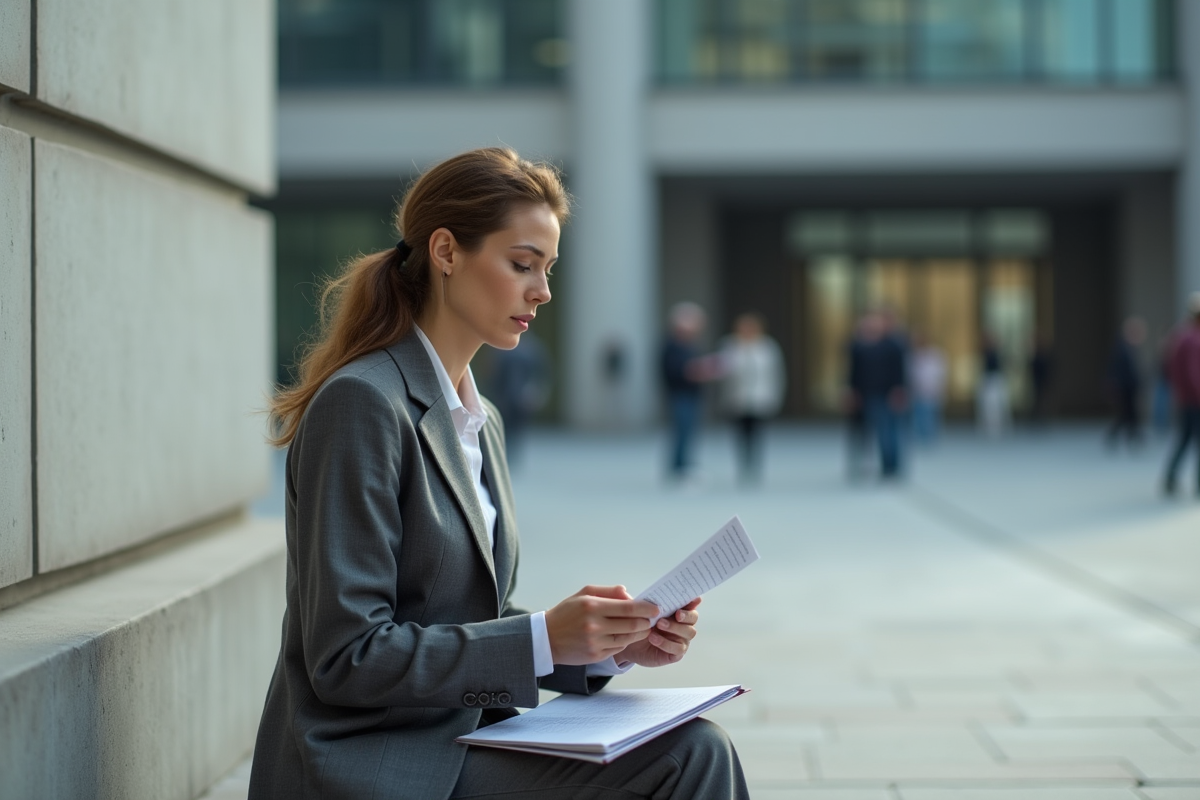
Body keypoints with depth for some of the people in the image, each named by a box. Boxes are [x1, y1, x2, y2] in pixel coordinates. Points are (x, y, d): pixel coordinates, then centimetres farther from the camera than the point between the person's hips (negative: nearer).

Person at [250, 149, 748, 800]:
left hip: (462, 743, 8)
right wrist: (546, 638, -20)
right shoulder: (362, 404, -13)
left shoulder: (482, 422, 15)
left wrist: (609, 644, -1)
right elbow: (346, 657, -18)